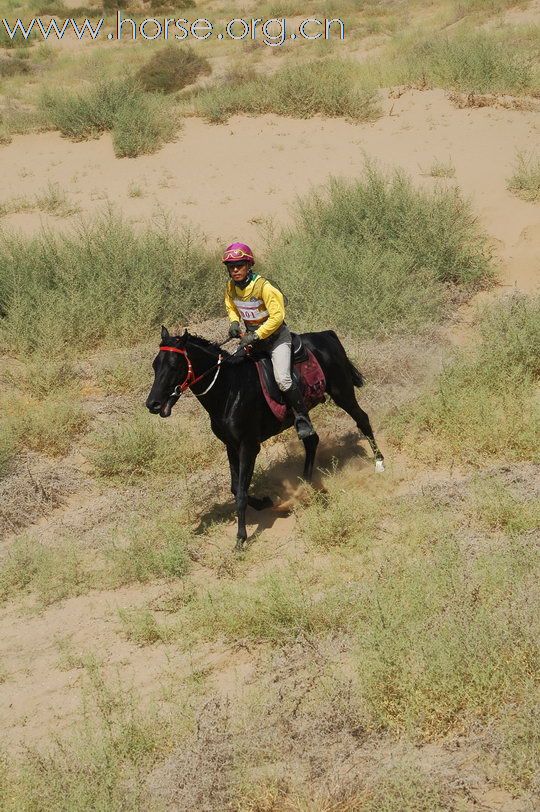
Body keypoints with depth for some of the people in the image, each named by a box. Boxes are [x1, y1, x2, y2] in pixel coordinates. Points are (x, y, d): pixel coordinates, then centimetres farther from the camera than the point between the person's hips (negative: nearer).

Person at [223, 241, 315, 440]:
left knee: (282, 379, -24)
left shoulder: (263, 286, -23)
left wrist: (256, 335, -29)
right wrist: (234, 322, -4)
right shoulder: (231, 287, -3)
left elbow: (277, 316, -25)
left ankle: (302, 419, -10)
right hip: (251, 336, 7)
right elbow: (231, 307, 18)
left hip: (276, 336, -7)